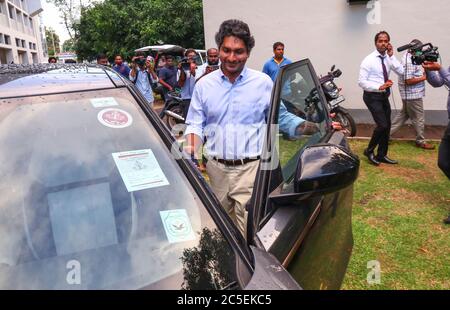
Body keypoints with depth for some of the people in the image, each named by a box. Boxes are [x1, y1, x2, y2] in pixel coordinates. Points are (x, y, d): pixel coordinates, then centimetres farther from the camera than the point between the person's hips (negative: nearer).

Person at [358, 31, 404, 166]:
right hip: (372, 96, -7)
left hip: (384, 96, 7)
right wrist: (379, 87, -25)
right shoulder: (369, 60, -11)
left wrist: (391, 56, -11)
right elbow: (361, 82, -16)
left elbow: (401, 71, -7)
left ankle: (381, 155, 24)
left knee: (387, 126, 10)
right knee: (382, 125, -15)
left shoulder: (389, 59, 6)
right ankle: (369, 150, 8)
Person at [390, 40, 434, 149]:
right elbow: (409, 80, -26)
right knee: (418, 119, 3)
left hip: (410, 94, 10)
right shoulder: (409, 61, -22)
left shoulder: (409, 57, 9)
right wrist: (424, 77, -15)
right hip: (413, 95, -10)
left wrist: (423, 71, 1)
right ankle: (420, 141, 17)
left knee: (404, 114, 18)